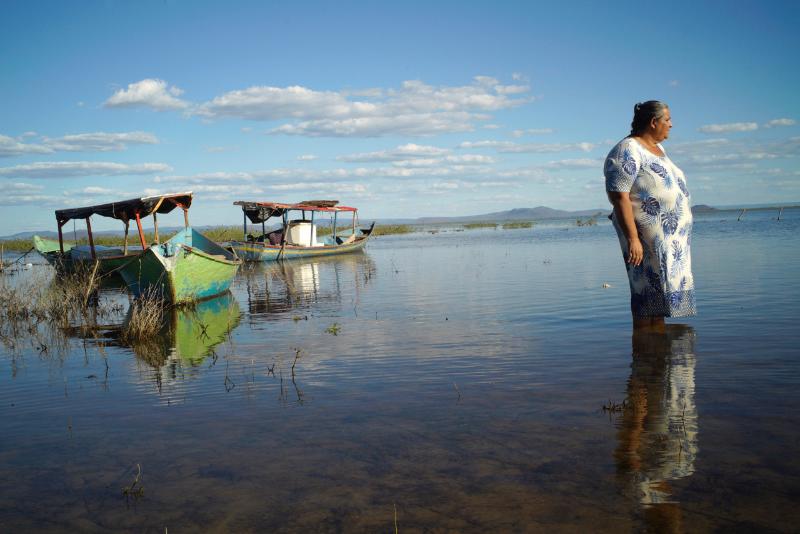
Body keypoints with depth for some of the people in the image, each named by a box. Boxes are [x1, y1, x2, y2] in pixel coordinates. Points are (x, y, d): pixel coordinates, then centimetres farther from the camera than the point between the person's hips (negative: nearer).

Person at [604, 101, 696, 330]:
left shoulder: (657, 149, 18)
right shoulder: (627, 152, -12)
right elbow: (619, 197, -20)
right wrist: (632, 238, -26)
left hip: (671, 240, 9)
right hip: (647, 241, -9)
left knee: (661, 299, 12)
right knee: (648, 303, -7)